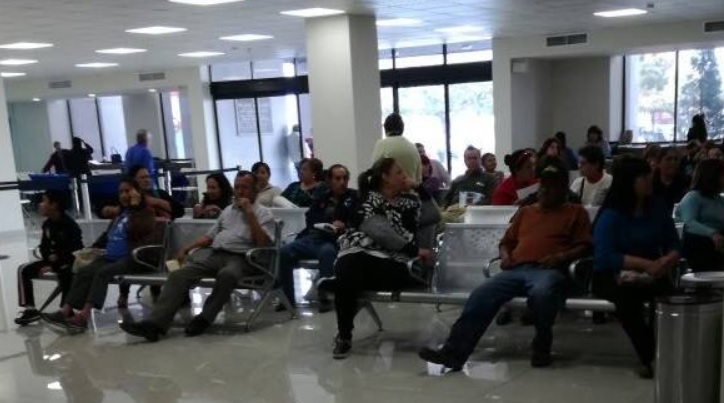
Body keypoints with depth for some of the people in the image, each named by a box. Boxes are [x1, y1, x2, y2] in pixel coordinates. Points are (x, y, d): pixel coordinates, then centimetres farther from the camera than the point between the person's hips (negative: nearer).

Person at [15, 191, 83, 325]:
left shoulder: (70, 225, -20)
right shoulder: (47, 224, 3)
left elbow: (75, 252, -22)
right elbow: (43, 247, 13)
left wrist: (53, 267, -23)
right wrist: (49, 256, -10)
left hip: (70, 261, -8)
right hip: (53, 259, 8)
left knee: (64, 274, -39)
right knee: (24, 270, -6)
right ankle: (30, 309, -5)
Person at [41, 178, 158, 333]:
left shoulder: (145, 212, 3)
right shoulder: (120, 214, 27)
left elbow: (138, 230, -17)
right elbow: (107, 235, 33)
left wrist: (135, 206, -13)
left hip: (131, 259, -8)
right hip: (110, 257, 8)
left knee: (103, 273, -30)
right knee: (83, 272, -15)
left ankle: (83, 316, -37)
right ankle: (66, 311, -26)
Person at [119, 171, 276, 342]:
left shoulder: (263, 213, 8)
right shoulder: (228, 210, 27)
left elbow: (262, 243, -7)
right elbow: (210, 236, 26)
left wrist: (250, 213, -8)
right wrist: (187, 248, 11)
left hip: (240, 258, -5)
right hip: (213, 253, 5)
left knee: (226, 275, -41)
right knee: (179, 275, -20)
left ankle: (204, 319, -24)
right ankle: (156, 323, -31)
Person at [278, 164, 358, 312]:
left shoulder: (354, 197, 11)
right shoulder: (323, 198, 21)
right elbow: (311, 218, 11)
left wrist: (344, 226, -18)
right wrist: (331, 223, -5)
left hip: (335, 240, -4)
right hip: (312, 237, 4)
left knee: (326, 252, -39)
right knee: (285, 252, -19)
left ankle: (325, 296, -28)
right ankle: (287, 297, -10)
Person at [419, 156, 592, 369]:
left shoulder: (576, 212, 19)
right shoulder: (525, 211, 31)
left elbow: (584, 246, 8)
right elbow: (507, 241, 30)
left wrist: (561, 257, -10)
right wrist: (505, 255, 7)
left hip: (548, 270, -4)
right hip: (516, 270, 4)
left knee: (541, 293, -41)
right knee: (480, 295, -24)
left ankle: (542, 345, -14)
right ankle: (453, 352, -29)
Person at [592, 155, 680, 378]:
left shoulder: (658, 208, 3)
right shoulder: (610, 215, -12)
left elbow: (673, 246, 4)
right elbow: (605, 257, -21)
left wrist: (666, 262, -19)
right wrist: (646, 264, -27)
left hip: (651, 273, 4)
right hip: (612, 276, -3)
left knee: (665, 289, -30)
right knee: (627, 294, -36)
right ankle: (648, 356, -20)